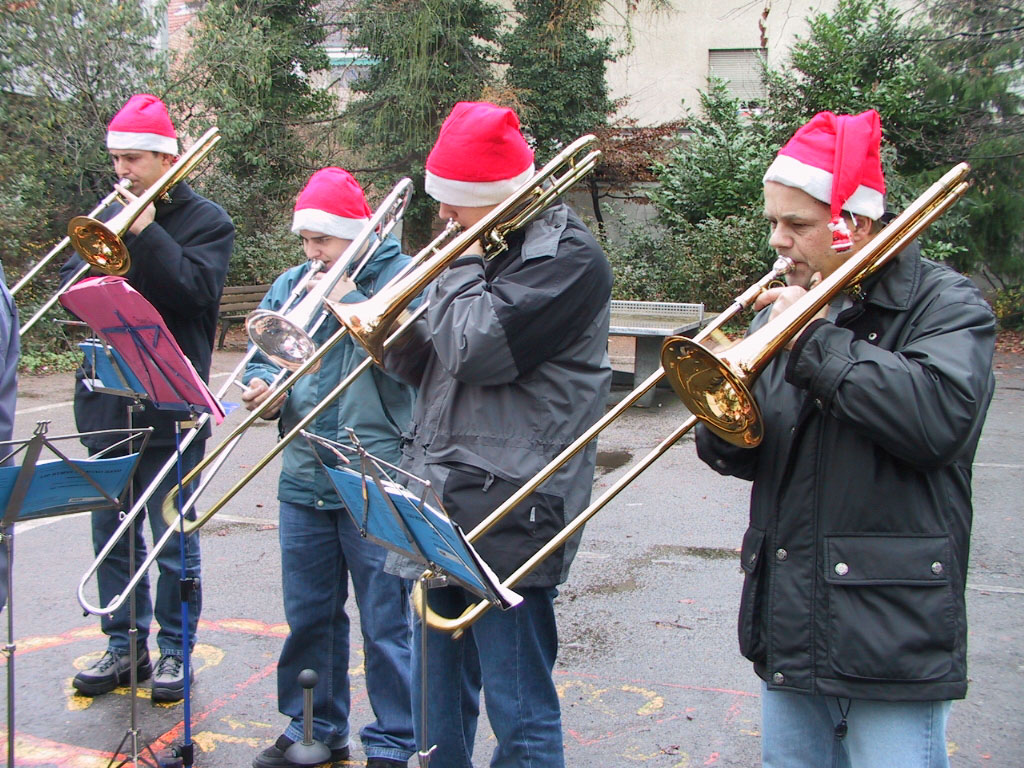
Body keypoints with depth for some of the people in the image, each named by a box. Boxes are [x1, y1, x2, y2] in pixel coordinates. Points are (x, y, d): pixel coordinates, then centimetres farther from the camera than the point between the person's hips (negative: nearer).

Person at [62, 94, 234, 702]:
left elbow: (195, 292, -17)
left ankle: (175, 648, 18)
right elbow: (72, 284, 10)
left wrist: (145, 234, -18)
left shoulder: (207, 221, -2)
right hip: (109, 401, 6)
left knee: (173, 537, 4)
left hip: (171, 404, -5)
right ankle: (124, 644, 26)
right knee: (112, 532, 12)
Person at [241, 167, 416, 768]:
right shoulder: (291, 286, 11)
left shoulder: (403, 278, -5)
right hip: (304, 482, 6)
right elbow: (263, 356, 13)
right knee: (309, 616, 17)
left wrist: (348, 299, -16)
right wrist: (264, 389, -9)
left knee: (385, 623, 4)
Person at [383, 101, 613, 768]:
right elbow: (433, 363, 19)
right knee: (436, 700, 20)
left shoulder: (568, 256, -10)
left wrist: (460, 266, -6)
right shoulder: (487, 251, 16)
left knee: (519, 711, 1)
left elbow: (479, 350, -21)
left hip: (507, 512, -9)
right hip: (444, 503, 9)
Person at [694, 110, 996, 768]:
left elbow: (940, 417, -25)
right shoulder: (787, 306, 12)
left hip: (892, 632, -5)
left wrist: (817, 337, -17)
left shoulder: (946, 304, -4)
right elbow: (750, 455, 12)